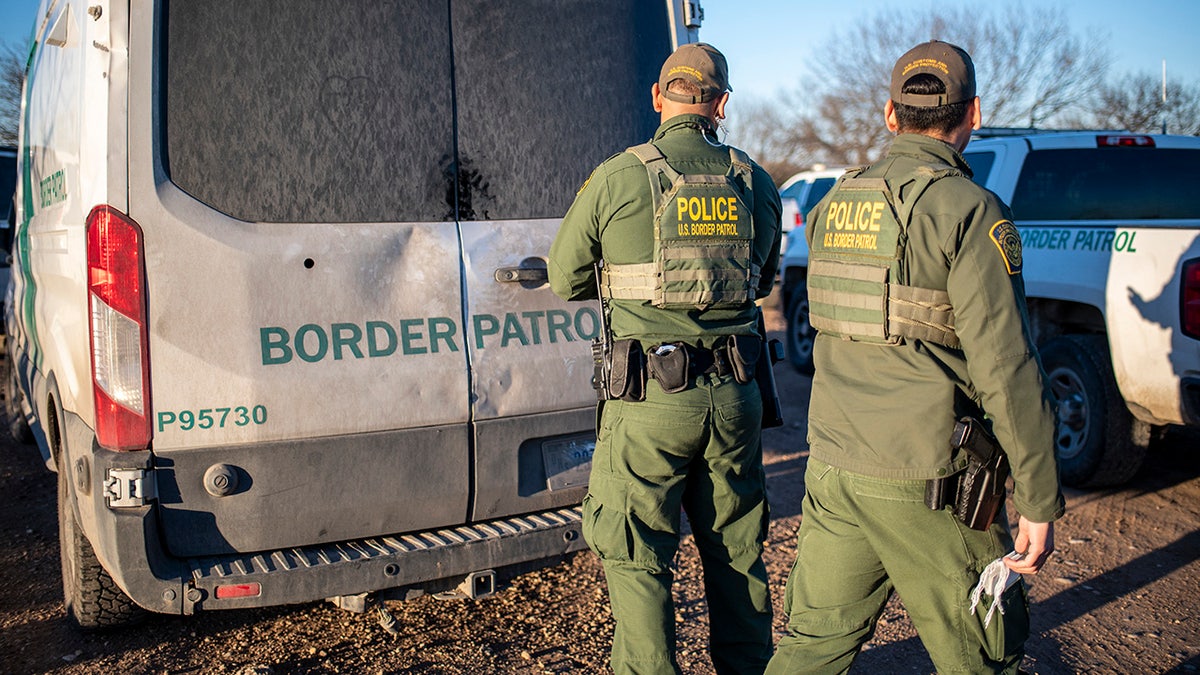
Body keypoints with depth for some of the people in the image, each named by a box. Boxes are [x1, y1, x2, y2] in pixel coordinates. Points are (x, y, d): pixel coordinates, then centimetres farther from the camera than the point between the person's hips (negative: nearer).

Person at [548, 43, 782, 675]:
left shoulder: (617, 178, -7)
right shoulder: (756, 182, 5)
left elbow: (566, 278, 4)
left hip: (650, 400, -4)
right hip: (734, 394, 5)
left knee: (636, 558, 7)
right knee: (736, 549, 19)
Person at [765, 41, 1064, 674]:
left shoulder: (833, 206, 7)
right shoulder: (971, 213, -13)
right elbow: (1005, 368, -16)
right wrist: (1040, 501, -9)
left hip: (831, 471, 6)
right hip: (926, 482, -5)